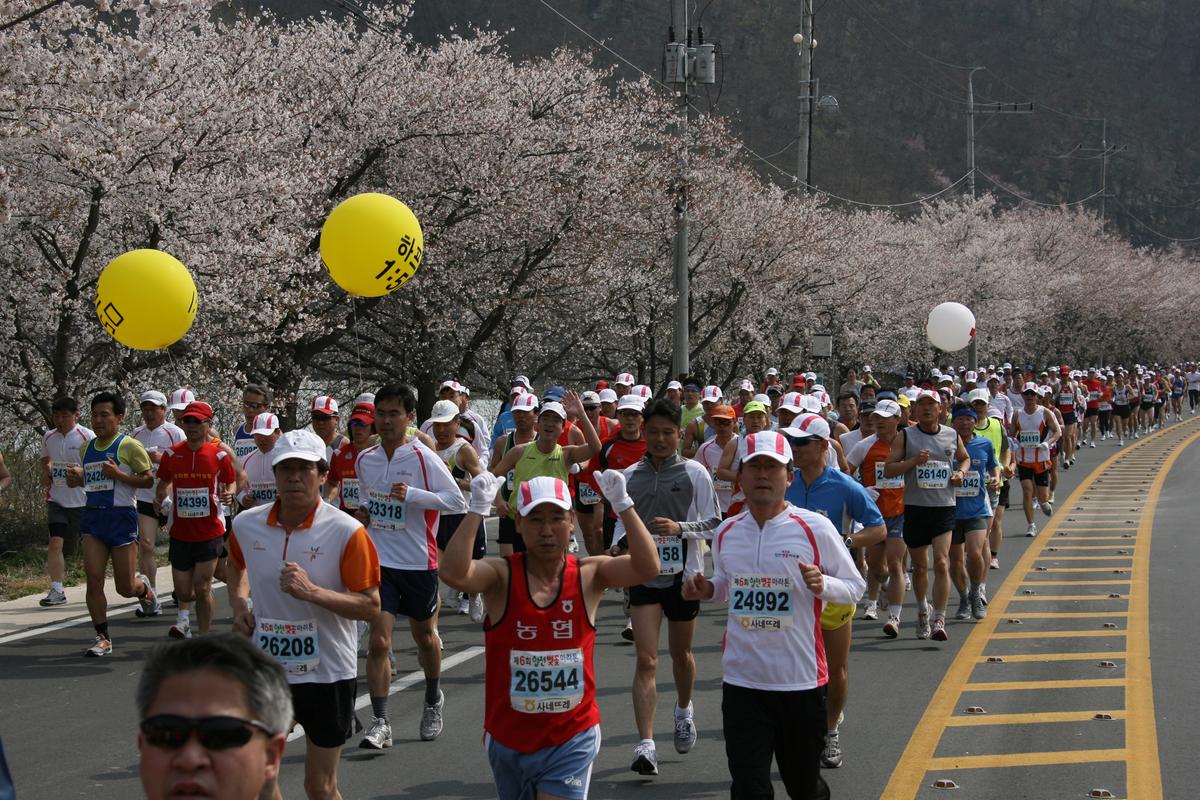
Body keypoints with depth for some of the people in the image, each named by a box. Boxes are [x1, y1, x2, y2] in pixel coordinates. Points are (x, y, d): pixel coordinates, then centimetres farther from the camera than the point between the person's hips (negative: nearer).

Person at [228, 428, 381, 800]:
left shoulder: (346, 532, -14)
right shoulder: (247, 524, -1)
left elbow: (371, 606, -15)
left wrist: (312, 592, -27)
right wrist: (239, 603, 4)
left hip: (327, 672, -3)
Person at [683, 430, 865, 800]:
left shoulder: (815, 528, -8)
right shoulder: (726, 533, 5)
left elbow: (856, 586, -1)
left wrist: (822, 585, -21)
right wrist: (706, 590, 0)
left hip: (802, 680, -2)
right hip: (742, 682, 2)